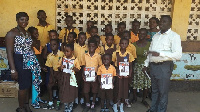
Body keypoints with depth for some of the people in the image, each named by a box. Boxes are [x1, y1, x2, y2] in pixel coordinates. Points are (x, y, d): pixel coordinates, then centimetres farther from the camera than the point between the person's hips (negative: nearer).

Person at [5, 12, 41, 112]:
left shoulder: (27, 33, 13)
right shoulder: (11, 33, -9)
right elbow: (9, 52, -13)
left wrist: (35, 61, 8)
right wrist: (13, 69, -18)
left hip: (29, 62, 6)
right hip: (19, 62, -6)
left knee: (28, 85, 10)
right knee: (24, 86, -1)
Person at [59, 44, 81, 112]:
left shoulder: (75, 60, -5)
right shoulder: (62, 59, 2)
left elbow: (78, 69, -1)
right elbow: (59, 67, 10)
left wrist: (74, 68, -21)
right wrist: (61, 67, -11)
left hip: (71, 78, -2)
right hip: (64, 78, 2)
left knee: (71, 93, 7)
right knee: (64, 92, 8)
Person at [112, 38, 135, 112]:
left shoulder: (129, 55, 1)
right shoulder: (115, 53, -4)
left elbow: (130, 66, 4)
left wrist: (130, 74, -11)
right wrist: (115, 73, -13)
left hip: (125, 75, 2)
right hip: (117, 75, -2)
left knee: (124, 89, 8)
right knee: (116, 90, 2)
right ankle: (115, 106, 21)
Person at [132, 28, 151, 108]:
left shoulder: (149, 44, -4)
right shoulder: (134, 44, 1)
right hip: (136, 65, 1)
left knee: (146, 83, 7)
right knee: (135, 83, 5)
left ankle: (144, 99, 26)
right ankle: (134, 98, 28)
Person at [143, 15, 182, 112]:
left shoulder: (174, 36, -9)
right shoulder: (156, 36, 15)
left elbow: (178, 55, -18)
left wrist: (160, 54, -25)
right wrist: (146, 64, 16)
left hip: (164, 67, -6)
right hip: (153, 65, 7)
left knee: (163, 91, 6)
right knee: (154, 90, 19)